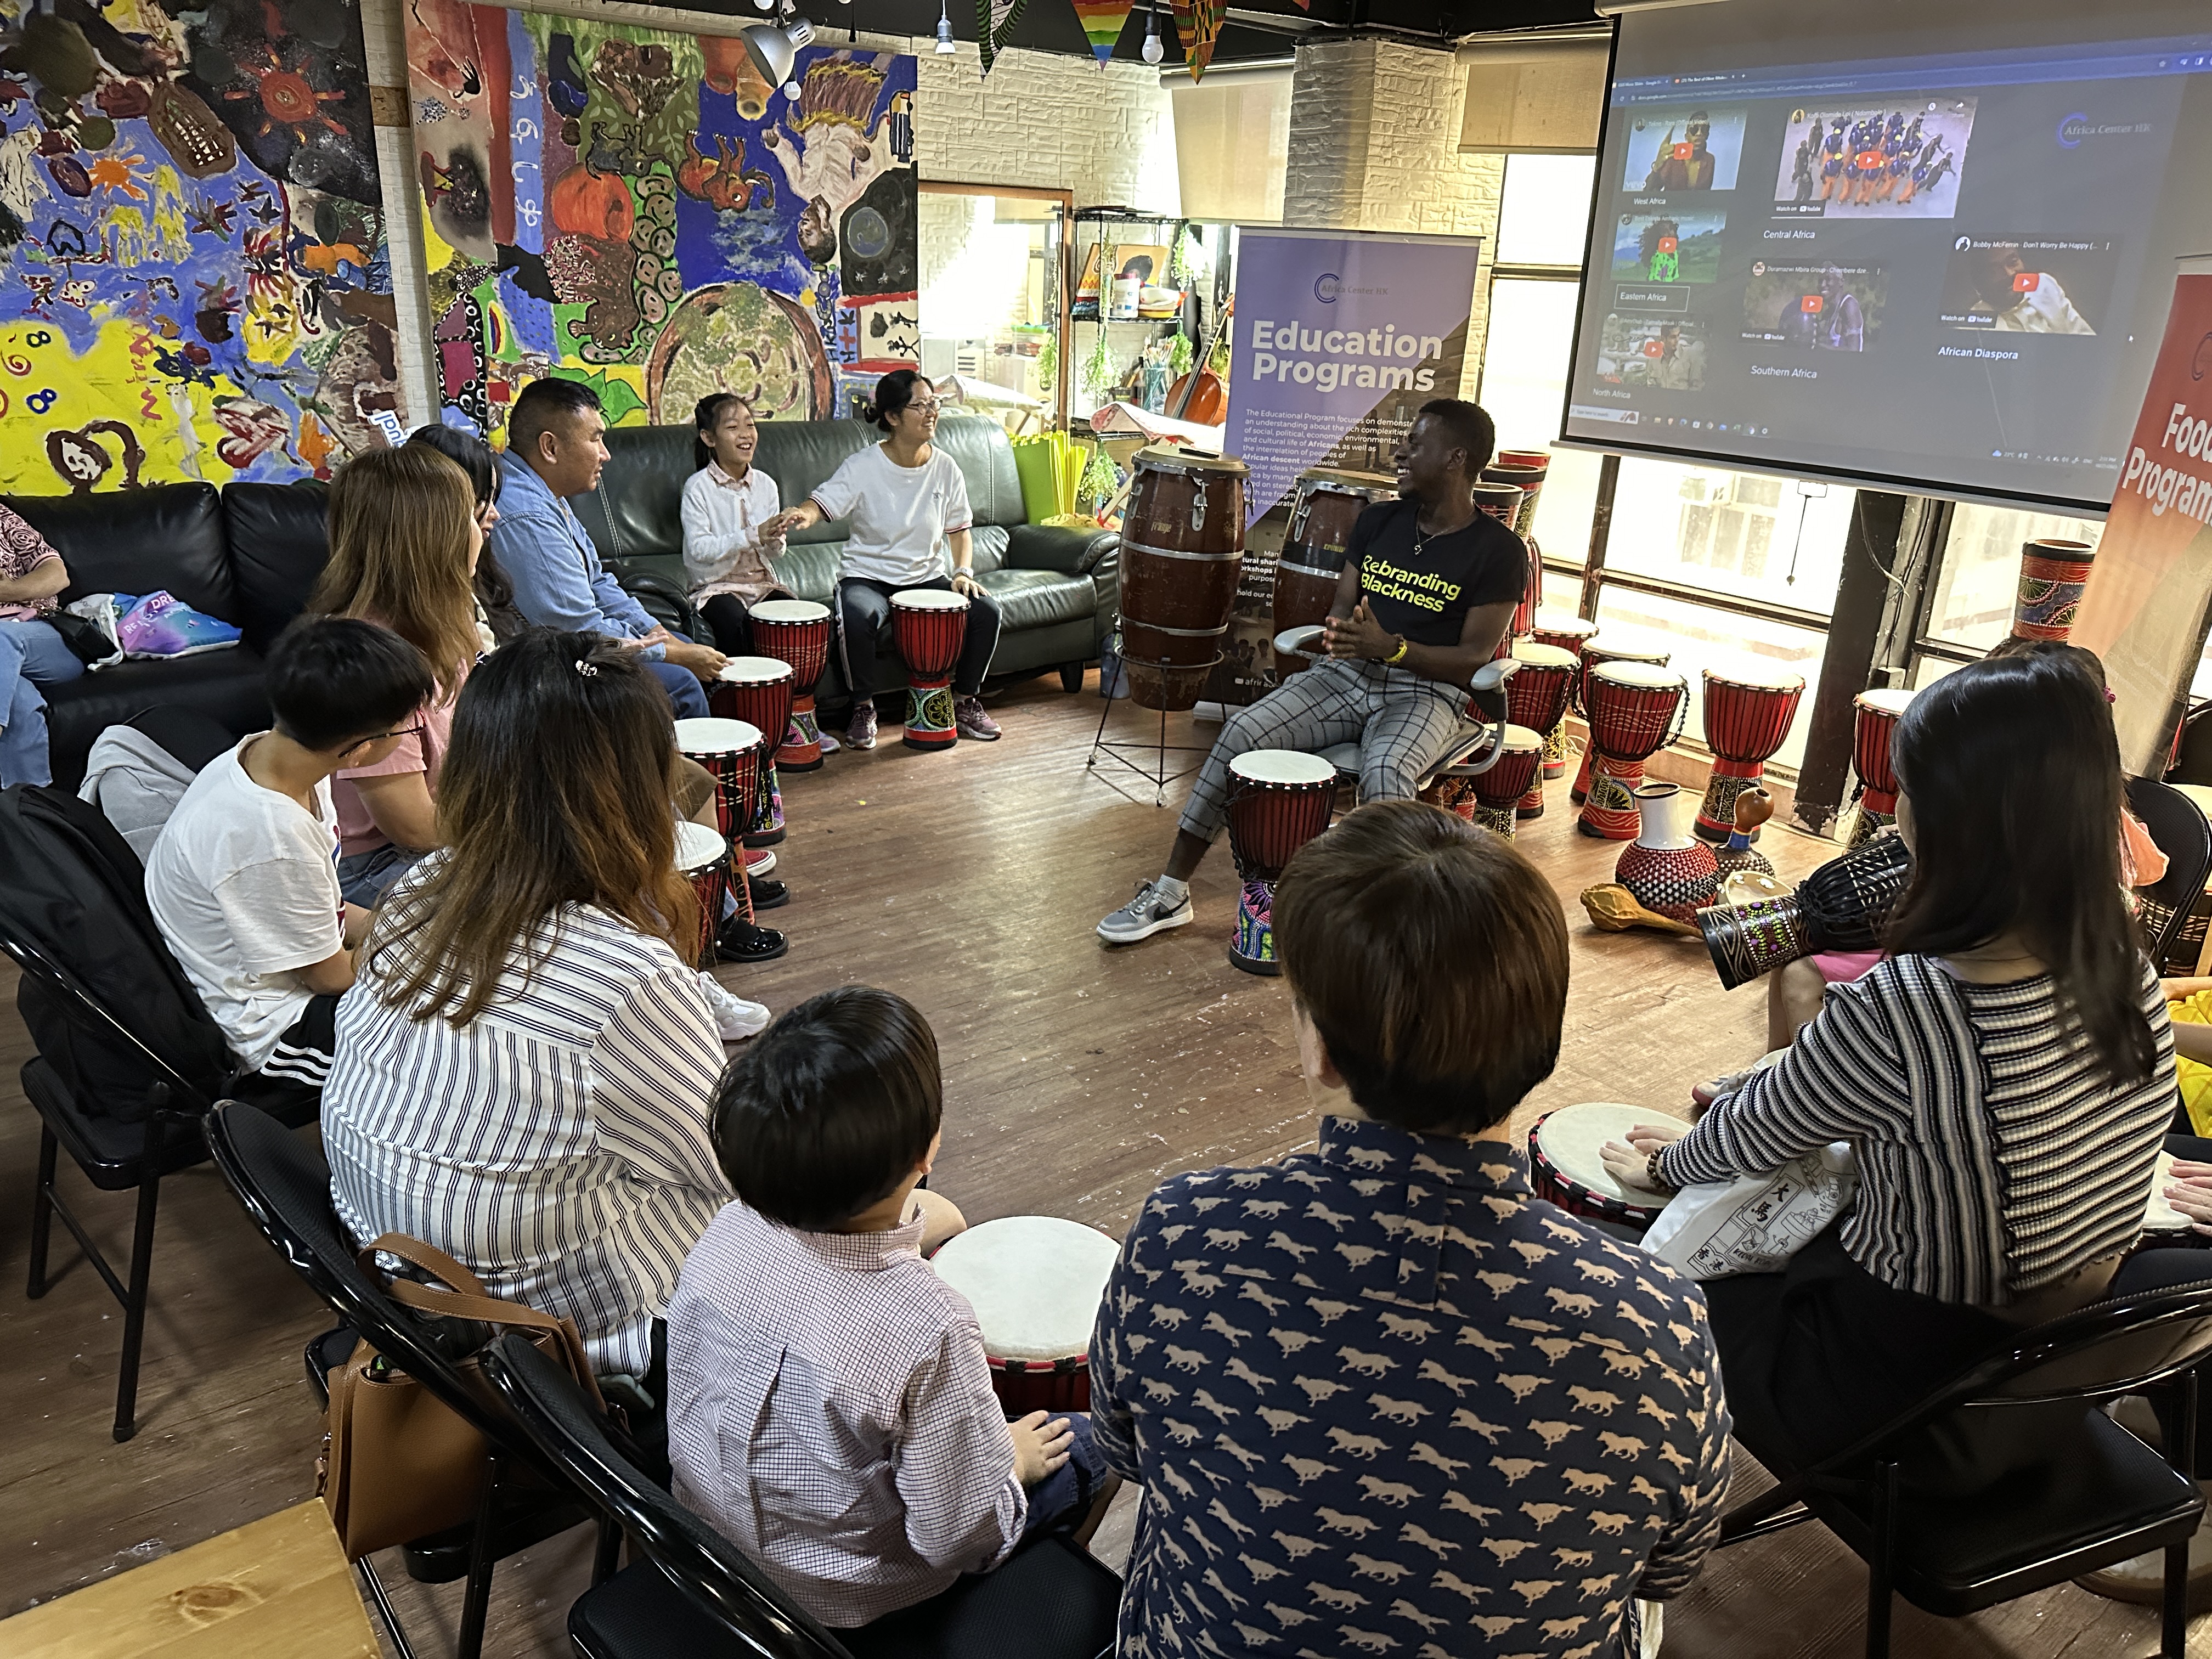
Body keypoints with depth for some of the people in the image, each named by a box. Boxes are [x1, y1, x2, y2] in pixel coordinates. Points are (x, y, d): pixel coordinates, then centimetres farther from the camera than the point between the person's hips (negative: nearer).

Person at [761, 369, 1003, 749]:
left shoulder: (945, 468, 3)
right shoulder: (863, 467, -9)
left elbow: (959, 529, 11)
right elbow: (823, 502, -22)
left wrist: (964, 571, -7)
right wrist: (801, 515, -46)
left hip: (927, 577, 4)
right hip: (868, 578, -4)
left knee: (986, 610, -20)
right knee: (858, 616, -37)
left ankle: (965, 702, 4)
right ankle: (863, 709, -11)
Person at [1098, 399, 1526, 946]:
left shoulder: (1499, 551, -4)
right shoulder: (1378, 521, 13)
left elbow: (1475, 659, -8)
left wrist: (1391, 647, -21)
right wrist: (1339, 630, -7)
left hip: (1428, 691, -4)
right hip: (1347, 673, 4)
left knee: (1385, 771, -38)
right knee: (1244, 730, -19)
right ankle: (1171, 891, -13)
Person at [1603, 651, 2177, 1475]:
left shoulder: (1896, 1012, -34)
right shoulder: (2125, 972, -11)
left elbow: (1755, 1136, -14)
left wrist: (1668, 1165, 8)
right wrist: (1753, 1091, 13)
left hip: (1898, 1376, -7)